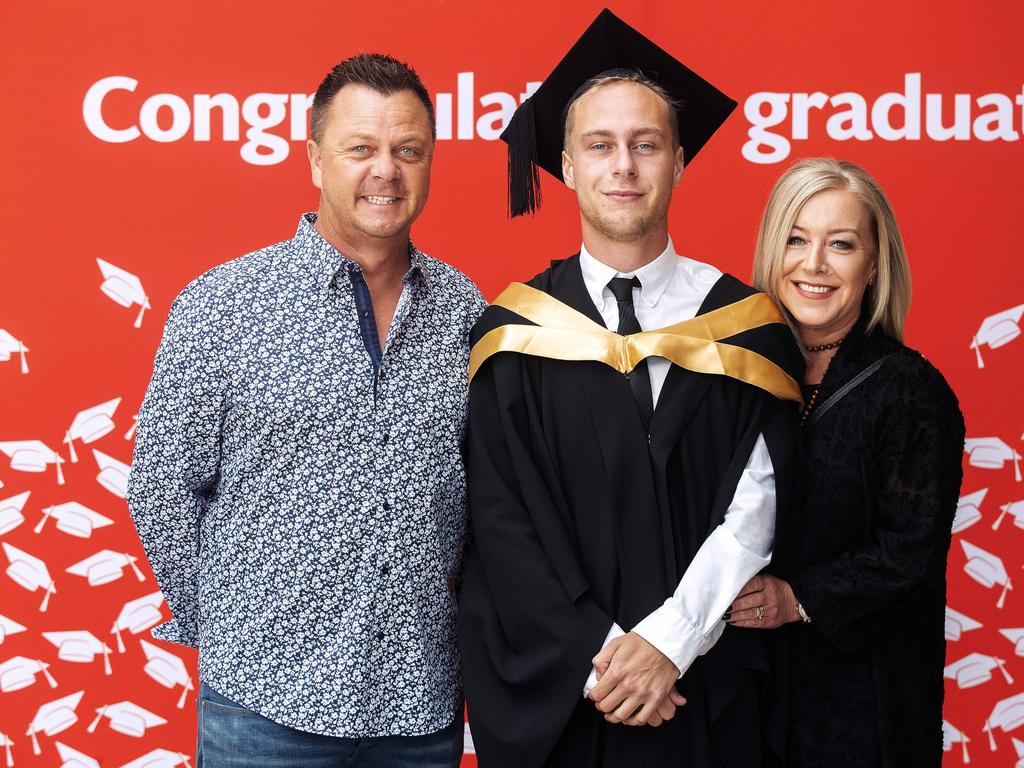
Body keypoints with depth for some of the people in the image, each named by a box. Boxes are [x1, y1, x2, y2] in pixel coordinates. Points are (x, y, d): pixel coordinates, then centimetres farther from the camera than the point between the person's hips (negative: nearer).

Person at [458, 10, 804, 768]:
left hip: (710, 694, 1)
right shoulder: (515, 334, -2)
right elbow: (502, 518, -6)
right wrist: (596, 655, -14)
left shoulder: (742, 325, 0)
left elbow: (759, 504, -6)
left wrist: (669, 642, -15)